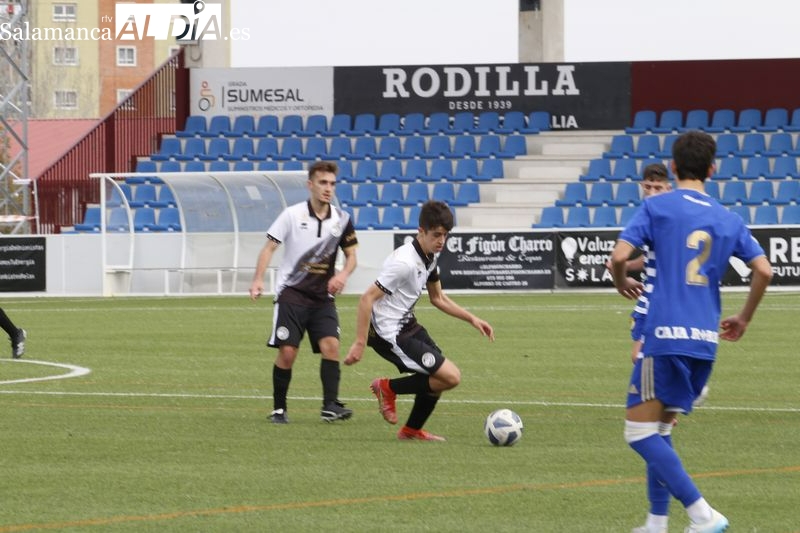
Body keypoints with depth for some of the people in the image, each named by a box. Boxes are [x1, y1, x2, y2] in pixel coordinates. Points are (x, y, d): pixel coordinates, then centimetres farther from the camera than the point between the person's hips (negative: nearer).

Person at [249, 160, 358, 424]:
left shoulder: (342, 219, 3)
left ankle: (330, 406, -18)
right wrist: (258, 280, -18)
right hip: (292, 292, -3)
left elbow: (351, 254, 12)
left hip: (323, 296, 3)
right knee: (287, 351, -7)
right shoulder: (292, 215, -6)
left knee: (331, 345, -16)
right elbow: (269, 247, -5)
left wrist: (343, 274, -10)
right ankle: (279, 409, 7)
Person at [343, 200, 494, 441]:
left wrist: (472, 319, 12)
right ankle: (389, 389, 3)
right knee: (450, 377, -13)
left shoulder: (430, 256, 5)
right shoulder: (404, 262, -24)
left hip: (407, 325, 10)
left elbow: (438, 298, 20)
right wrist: (360, 343, -26)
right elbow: (367, 298, -25)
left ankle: (411, 430, 32)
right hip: (390, 333, -10)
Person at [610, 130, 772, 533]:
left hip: (665, 336, -6)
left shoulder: (656, 207, -2)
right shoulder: (728, 220, 11)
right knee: (660, 430, 20)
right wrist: (743, 319, 20)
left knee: (640, 433, -3)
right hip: (705, 341, 6)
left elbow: (619, 256, -11)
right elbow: (764, 270, 5)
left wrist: (621, 283, 12)